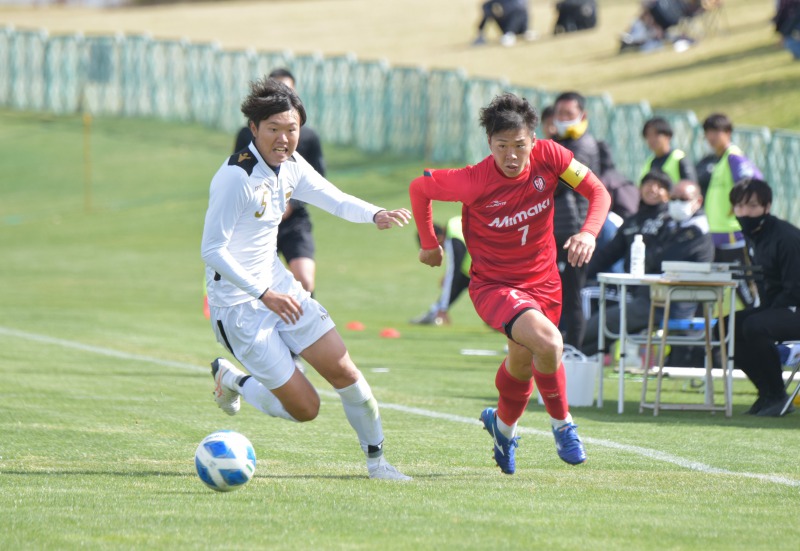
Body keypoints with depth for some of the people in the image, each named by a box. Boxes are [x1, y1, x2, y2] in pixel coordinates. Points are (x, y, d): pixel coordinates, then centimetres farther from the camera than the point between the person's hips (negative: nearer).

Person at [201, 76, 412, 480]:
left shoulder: (290, 166, 1)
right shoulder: (236, 177, -24)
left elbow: (335, 200, 14)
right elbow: (212, 251, -24)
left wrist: (376, 215, -7)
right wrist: (264, 295, -28)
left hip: (278, 287, 8)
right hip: (238, 306, -8)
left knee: (344, 372, 1)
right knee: (304, 408, -5)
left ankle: (376, 461, 17)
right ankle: (230, 380, 21)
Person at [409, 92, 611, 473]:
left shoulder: (548, 156, -16)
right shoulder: (474, 181, -24)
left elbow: (597, 192, -8)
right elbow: (419, 188, -8)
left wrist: (588, 233, -27)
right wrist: (429, 244, 4)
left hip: (542, 281, 5)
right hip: (493, 285, -5)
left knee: (523, 362, 19)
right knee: (548, 342, -28)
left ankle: (503, 424, 51)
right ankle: (562, 424, -3)